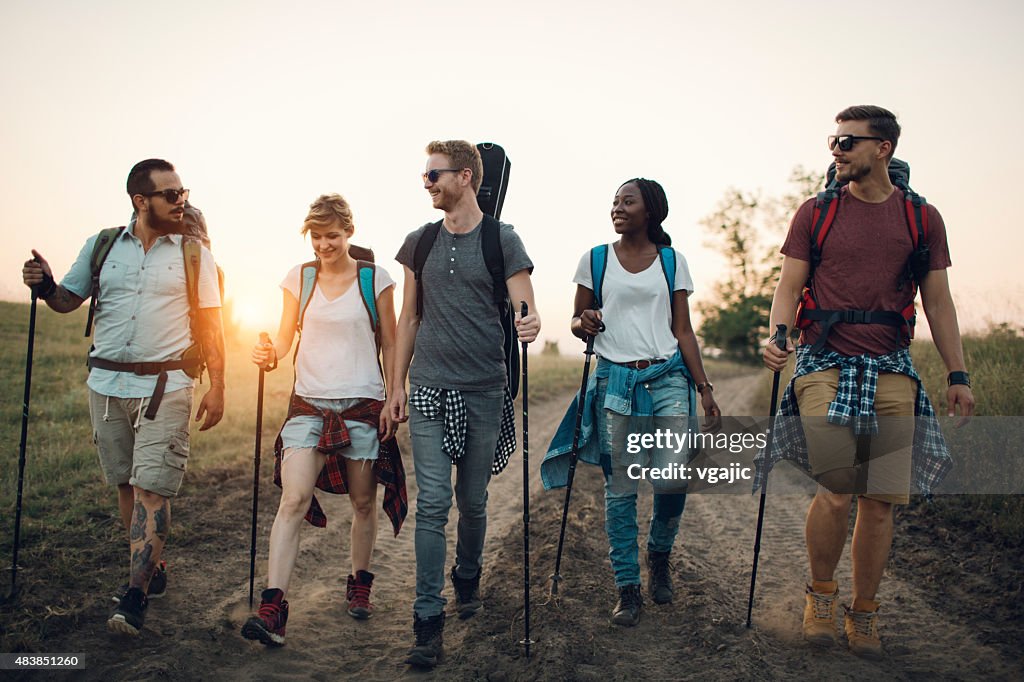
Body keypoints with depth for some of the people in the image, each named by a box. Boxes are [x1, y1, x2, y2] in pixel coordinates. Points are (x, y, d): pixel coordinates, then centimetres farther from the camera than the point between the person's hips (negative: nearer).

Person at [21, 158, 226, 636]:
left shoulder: (194, 254, 4)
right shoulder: (102, 247, 8)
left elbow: (210, 325, 5)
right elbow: (67, 300, 15)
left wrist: (217, 387, 0)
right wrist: (44, 285, -9)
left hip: (165, 386, -3)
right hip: (107, 383, 3)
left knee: (151, 488, -9)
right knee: (125, 484, 9)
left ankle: (135, 596, -7)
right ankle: (152, 568, 26)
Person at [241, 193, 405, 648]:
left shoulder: (375, 279, 1)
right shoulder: (299, 279, 6)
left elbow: (389, 346, 5)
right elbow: (286, 337, 11)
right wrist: (269, 354, -11)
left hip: (363, 404, -1)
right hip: (309, 404, 1)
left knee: (363, 502, 9)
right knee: (293, 499, -13)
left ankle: (359, 585, 31)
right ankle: (272, 609, -14)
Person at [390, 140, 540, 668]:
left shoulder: (502, 241, 0)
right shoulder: (419, 242, 9)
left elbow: (524, 311, -4)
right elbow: (409, 317, 14)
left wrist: (531, 325, -29)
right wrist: (397, 383, 11)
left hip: (484, 389, -1)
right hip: (429, 387, 1)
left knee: (473, 500, 11)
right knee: (432, 501, -5)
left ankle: (467, 580, 36)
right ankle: (429, 620, -1)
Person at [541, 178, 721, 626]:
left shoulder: (672, 261, 9)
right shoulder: (596, 259, 7)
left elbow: (683, 330, 9)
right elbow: (577, 321, 11)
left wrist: (704, 387, 3)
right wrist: (584, 323, -13)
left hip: (668, 378, 0)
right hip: (615, 381, 0)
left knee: (672, 478, -11)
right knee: (620, 487, 0)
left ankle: (659, 555, 20)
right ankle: (628, 587, 13)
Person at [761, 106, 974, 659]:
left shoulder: (922, 218, 9)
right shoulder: (816, 213, 6)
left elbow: (938, 303, 11)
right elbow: (789, 286, 4)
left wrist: (957, 375, 5)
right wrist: (777, 335, -16)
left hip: (891, 370, 2)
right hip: (825, 363, -2)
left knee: (880, 501, 0)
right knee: (835, 492, -12)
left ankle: (864, 614, 18)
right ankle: (820, 593, 14)